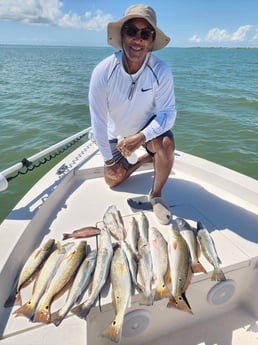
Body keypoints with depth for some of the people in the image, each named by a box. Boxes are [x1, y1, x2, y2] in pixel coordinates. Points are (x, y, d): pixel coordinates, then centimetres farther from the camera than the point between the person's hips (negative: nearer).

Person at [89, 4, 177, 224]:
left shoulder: (161, 71, -26)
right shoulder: (103, 72, -26)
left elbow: (168, 112, -24)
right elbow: (98, 119, -19)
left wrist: (142, 136, -41)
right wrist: (108, 158, -13)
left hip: (148, 127, -1)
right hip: (116, 134, 2)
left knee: (166, 142, -34)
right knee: (113, 179, 7)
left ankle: (156, 195, -10)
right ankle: (144, 159, 34)